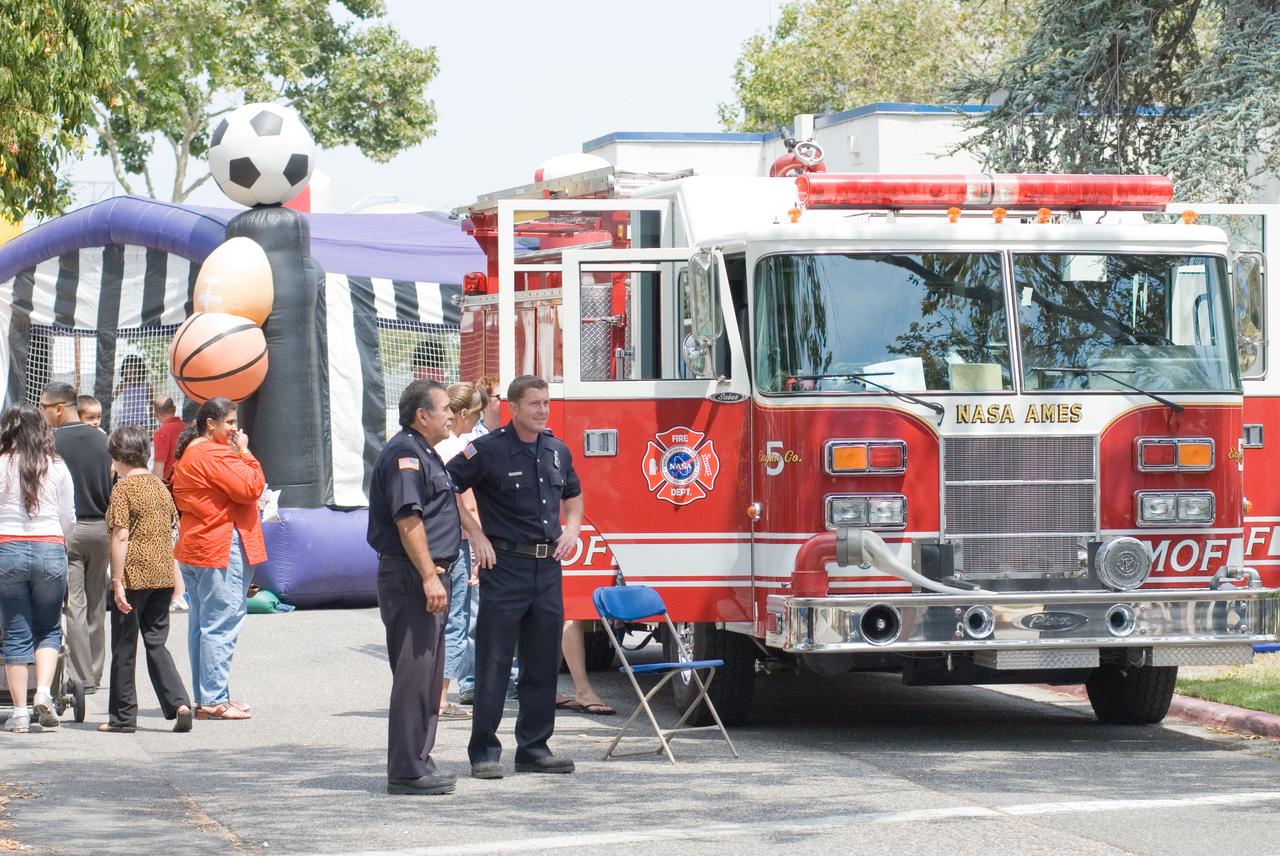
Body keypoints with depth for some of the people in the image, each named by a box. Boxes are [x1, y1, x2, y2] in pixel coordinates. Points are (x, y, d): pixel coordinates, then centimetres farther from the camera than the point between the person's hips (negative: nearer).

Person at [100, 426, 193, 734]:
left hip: (134, 577, -6)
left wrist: (118, 581, -15)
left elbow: (121, 537, -16)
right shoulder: (160, 486, 11)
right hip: (163, 577, 6)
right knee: (156, 644, 11)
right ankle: (179, 704, -5)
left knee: (124, 648, 5)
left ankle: (124, 716, 10)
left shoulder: (123, 488, -9)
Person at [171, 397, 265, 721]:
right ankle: (214, 700, -10)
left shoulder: (187, 454, 19)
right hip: (222, 548, -11)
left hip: (193, 548, 11)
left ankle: (205, 698, 17)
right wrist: (244, 453, -7)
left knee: (202, 624, 12)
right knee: (221, 625, -9)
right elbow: (251, 487, -18)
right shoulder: (213, 454, -14)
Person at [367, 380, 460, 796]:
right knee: (414, 673, -10)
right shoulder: (403, 453, -14)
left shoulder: (424, 454, 20)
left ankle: (418, 762, 20)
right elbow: (407, 519, -21)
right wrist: (428, 577, -24)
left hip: (426, 577, 11)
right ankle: (407, 771, -9)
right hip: (409, 577, -11)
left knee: (428, 674, 14)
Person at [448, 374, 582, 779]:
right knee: (494, 662, -4)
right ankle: (484, 750, 1)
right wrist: (475, 535, -11)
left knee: (543, 662, 8)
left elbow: (573, 495, 27)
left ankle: (534, 747, 16)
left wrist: (572, 527, 9)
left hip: (547, 566, 6)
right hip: (504, 566, -6)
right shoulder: (488, 450, -8)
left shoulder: (558, 451, 11)